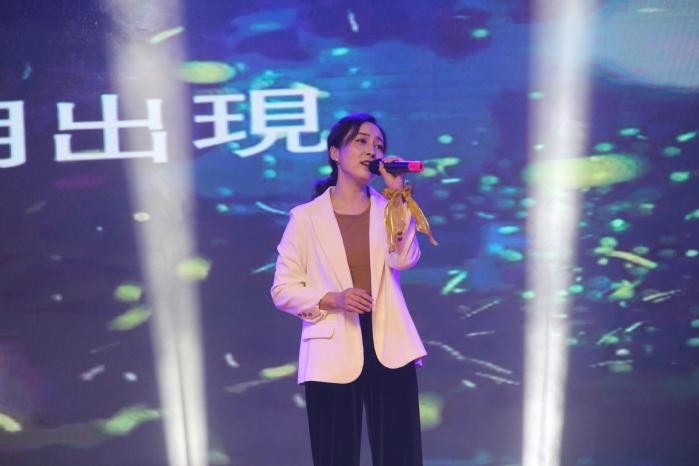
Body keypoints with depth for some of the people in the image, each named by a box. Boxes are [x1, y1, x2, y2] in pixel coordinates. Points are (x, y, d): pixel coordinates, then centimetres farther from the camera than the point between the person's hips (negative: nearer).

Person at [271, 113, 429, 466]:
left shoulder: (390, 209, 10)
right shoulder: (305, 217, 3)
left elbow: (405, 259, -9)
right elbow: (283, 290, 1)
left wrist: (396, 195, -11)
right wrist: (332, 299, -14)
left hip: (388, 350, 2)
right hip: (333, 356, -2)